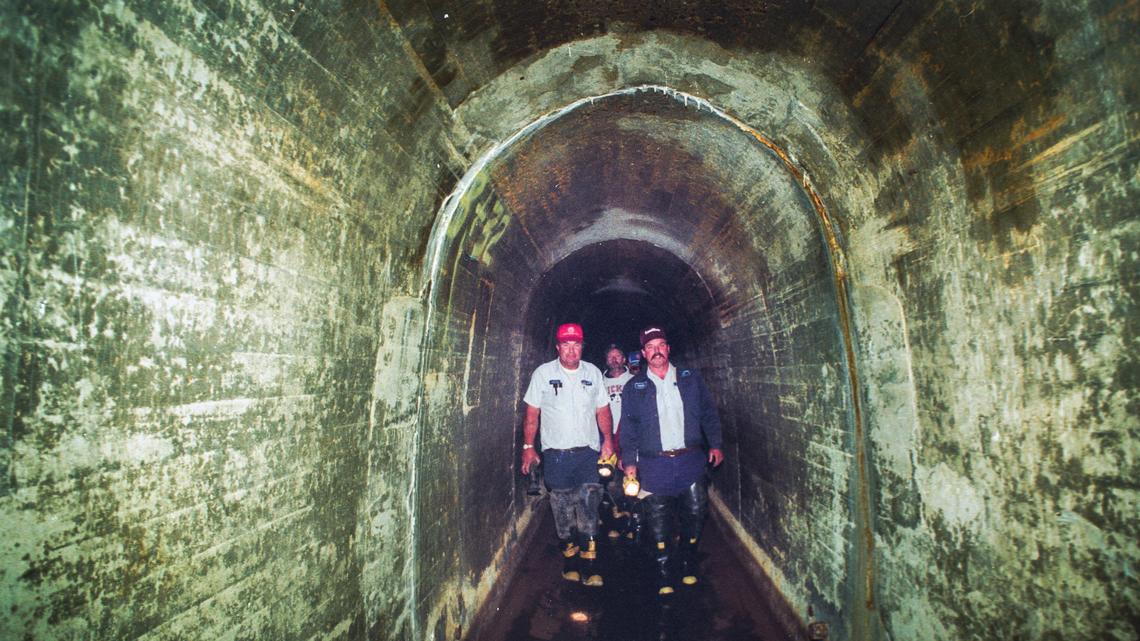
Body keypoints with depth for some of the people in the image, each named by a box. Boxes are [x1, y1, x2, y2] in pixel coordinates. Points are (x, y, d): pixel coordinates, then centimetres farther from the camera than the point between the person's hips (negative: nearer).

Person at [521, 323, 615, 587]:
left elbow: (602, 410, 12)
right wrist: (528, 447, -2)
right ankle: (569, 559, 25)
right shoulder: (543, 373, 0)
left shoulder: (593, 372, 7)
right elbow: (532, 414, 2)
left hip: (588, 450, 1)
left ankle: (589, 565, 4)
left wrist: (608, 439, 2)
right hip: (556, 452, -1)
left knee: (589, 505, -5)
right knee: (563, 508, 8)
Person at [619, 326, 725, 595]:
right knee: (658, 521, 2)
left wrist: (715, 444, 5)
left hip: (691, 460, 2)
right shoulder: (634, 387, 3)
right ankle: (663, 574, 19)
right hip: (654, 465, -1)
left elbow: (709, 413, 11)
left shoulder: (690, 378, 7)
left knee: (695, 513, 7)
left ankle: (688, 565, 30)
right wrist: (630, 462, -2)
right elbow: (628, 428, 3)